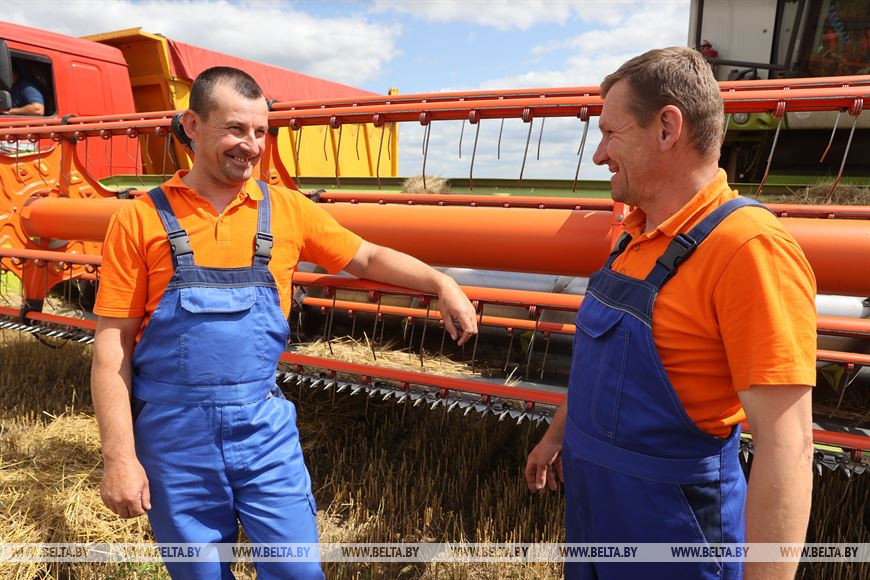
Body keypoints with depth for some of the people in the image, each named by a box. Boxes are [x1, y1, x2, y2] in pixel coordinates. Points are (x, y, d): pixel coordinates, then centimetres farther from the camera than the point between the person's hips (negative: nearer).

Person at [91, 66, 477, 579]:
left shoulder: (287, 209, 0)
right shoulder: (141, 219, -5)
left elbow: (369, 258, 9)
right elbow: (112, 347, -4)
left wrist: (441, 283, -3)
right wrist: (120, 456, -8)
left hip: (265, 427, 1)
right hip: (176, 436, -1)